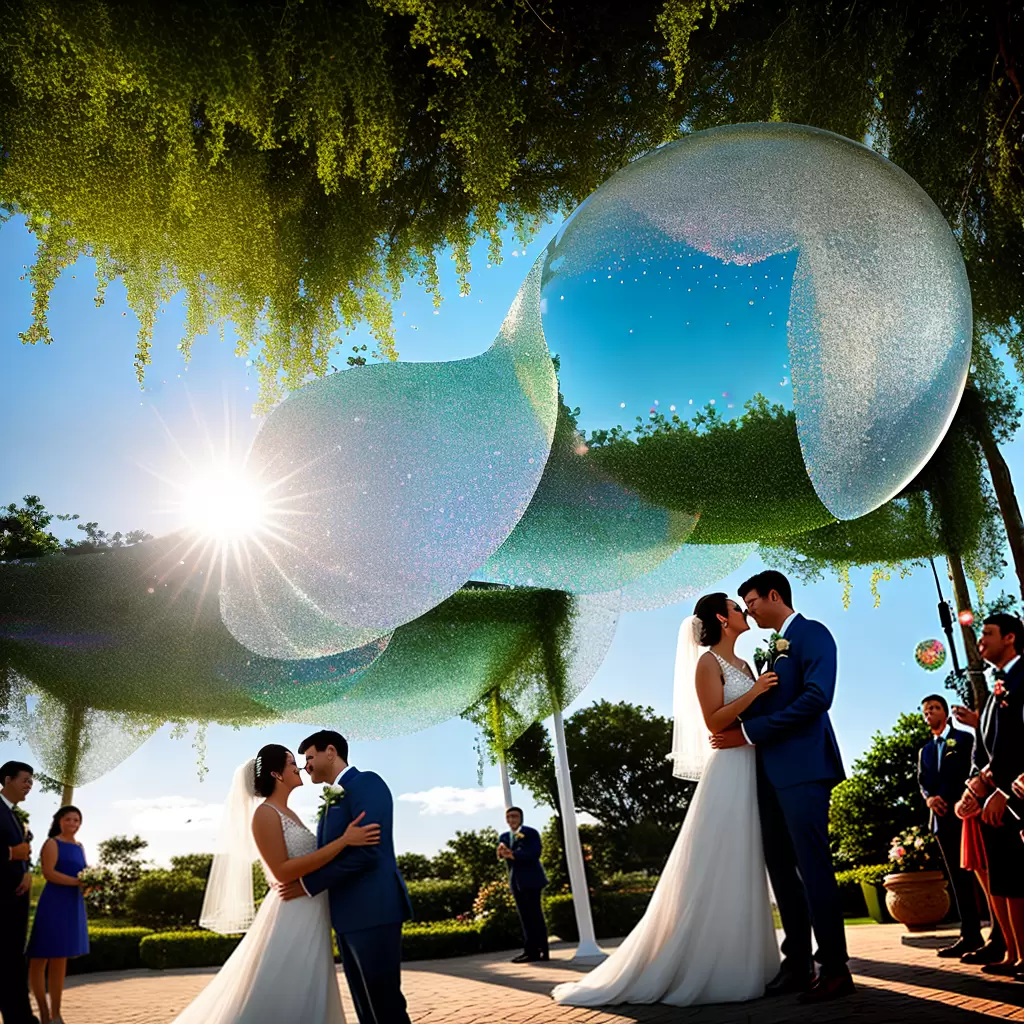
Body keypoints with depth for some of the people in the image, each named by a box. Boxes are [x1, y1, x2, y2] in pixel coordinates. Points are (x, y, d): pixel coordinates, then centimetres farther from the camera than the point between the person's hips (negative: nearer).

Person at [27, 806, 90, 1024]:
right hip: (54, 904, -7)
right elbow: (48, 872, -14)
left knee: (60, 960, 10)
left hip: (73, 905, 7)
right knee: (40, 958, -1)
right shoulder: (52, 843, -3)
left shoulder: (79, 847, 18)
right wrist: (77, 881, -22)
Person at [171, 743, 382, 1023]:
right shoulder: (265, 814, -14)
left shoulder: (288, 813, 13)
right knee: (279, 1001, -3)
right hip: (291, 918, -9)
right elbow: (283, 872, -22)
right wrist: (344, 841, -26)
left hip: (309, 917, 9)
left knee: (303, 999, 14)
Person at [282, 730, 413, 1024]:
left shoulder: (366, 782, -10)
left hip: (372, 910, -9)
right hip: (349, 915, 9)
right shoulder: (335, 797, 19)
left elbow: (367, 851, -20)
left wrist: (309, 885, -14)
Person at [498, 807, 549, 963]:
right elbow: (501, 856, 2)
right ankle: (533, 950, 10)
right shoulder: (504, 837, 15)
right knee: (525, 917, 7)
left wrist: (512, 854, -24)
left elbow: (535, 853, -18)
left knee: (535, 915, -5)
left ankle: (533, 951, -4)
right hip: (515, 881, 6)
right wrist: (502, 852, -23)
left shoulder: (531, 833, -3)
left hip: (531, 879, -6)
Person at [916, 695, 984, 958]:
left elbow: (974, 771, -5)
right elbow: (923, 783, 12)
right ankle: (970, 935, 5)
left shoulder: (964, 738, 6)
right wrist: (928, 798, -11)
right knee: (959, 878, 4)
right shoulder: (924, 751, 20)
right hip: (942, 818, 5)